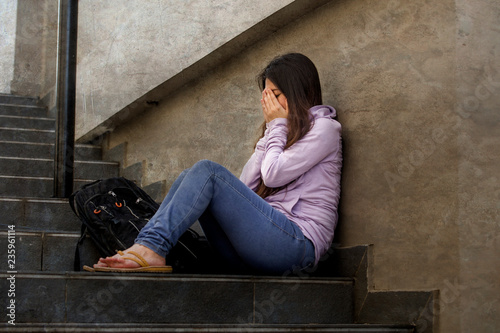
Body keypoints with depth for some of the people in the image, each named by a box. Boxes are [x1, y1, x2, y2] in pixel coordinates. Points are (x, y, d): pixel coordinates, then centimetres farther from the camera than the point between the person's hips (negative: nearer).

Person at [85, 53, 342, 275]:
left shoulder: (323, 127, 3)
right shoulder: (281, 129, 28)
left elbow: (273, 174, -11)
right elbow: (247, 184, 14)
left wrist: (277, 125, 3)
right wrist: (272, 129, 10)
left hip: (297, 241, -8)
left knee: (208, 171, -21)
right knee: (189, 177, -6)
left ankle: (151, 248, -31)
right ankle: (145, 252, -23)